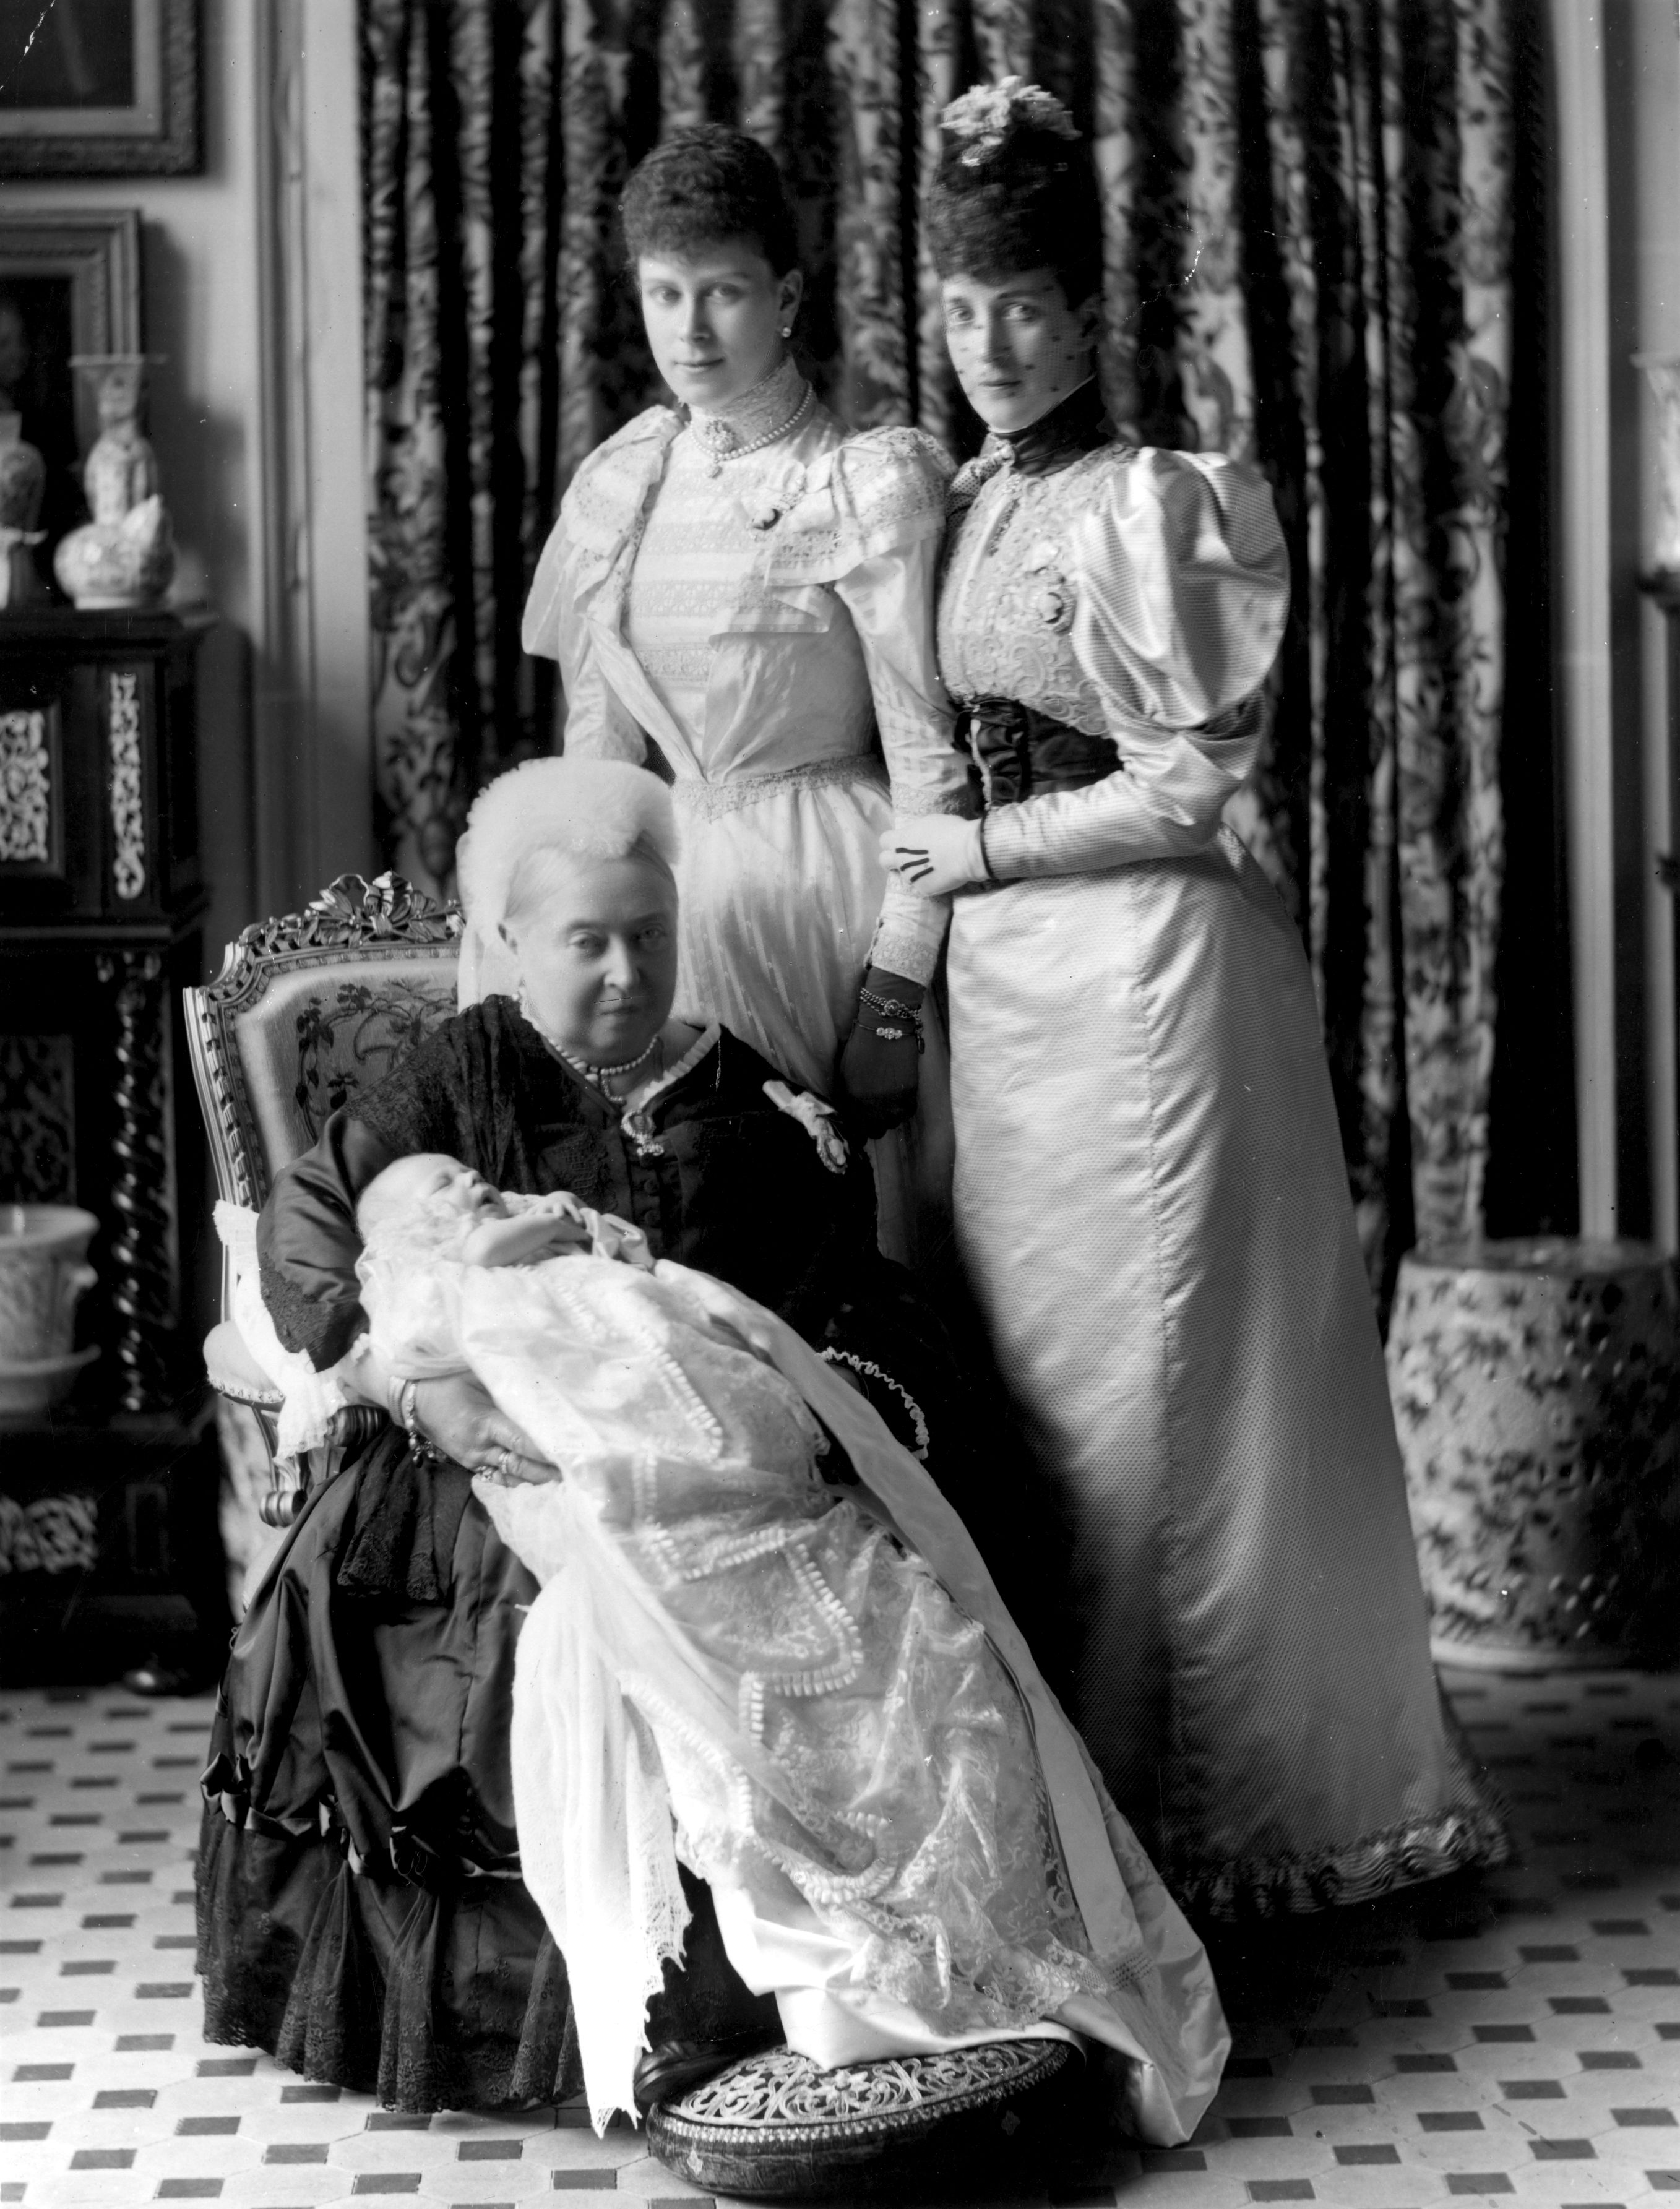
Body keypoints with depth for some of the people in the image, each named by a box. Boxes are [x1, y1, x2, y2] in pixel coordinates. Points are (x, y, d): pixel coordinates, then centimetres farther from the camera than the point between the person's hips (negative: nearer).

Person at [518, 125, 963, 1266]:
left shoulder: (869, 484, -9)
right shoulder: (618, 481, 8)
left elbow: (925, 751, -11)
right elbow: (596, 740, 14)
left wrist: (895, 996, -14)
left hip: (822, 874, -5)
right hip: (663, 868, 5)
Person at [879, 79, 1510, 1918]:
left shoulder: (1148, 507, -11)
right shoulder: (971, 505, 13)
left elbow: (1185, 790, -13)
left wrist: (982, 850, -8)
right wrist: (949, 856, 12)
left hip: (1146, 969, -8)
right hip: (1009, 979, 8)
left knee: (1152, 1378, -2)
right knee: (1033, 1370, 10)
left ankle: (1198, 1795, 10)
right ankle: (1065, 1779, 19)